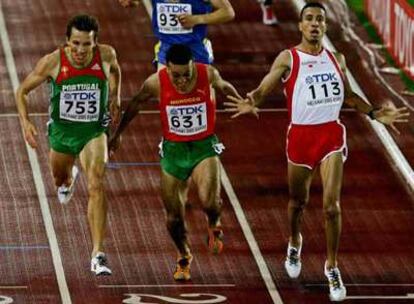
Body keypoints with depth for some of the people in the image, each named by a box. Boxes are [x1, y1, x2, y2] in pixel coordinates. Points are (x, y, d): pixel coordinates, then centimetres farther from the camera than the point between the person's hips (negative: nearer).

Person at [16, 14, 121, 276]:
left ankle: (98, 255, -22)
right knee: (60, 179, 27)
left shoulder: (106, 55, -18)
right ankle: (69, 180, 69)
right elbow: (23, 91, -8)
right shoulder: (53, 62, -22)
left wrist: (115, 97, 7)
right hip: (62, 130, 2)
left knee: (97, 186, -21)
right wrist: (26, 122, -20)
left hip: (94, 131, -2)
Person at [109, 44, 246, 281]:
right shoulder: (157, 83, -15)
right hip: (174, 150, 1)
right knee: (174, 217, 5)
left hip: (204, 147, -1)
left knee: (209, 201, -26)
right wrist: (117, 134, 16)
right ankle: (184, 258, 35)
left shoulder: (208, 74, -14)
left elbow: (225, 87, 10)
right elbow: (135, 104, 5)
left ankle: (214, 226, 11)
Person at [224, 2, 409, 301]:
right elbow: (264, 89, -11)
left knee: (332, 205, -9)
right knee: (298, 202, 15)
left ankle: (332, 267, 3)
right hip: (301, 136, -1)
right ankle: (295, 243, 46)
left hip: (332, 135, 1)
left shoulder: (336, 60, 8)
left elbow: (348, 95, 23)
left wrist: (375, 113, 16)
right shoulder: (288, 59, -4)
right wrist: (251, 102, -33)